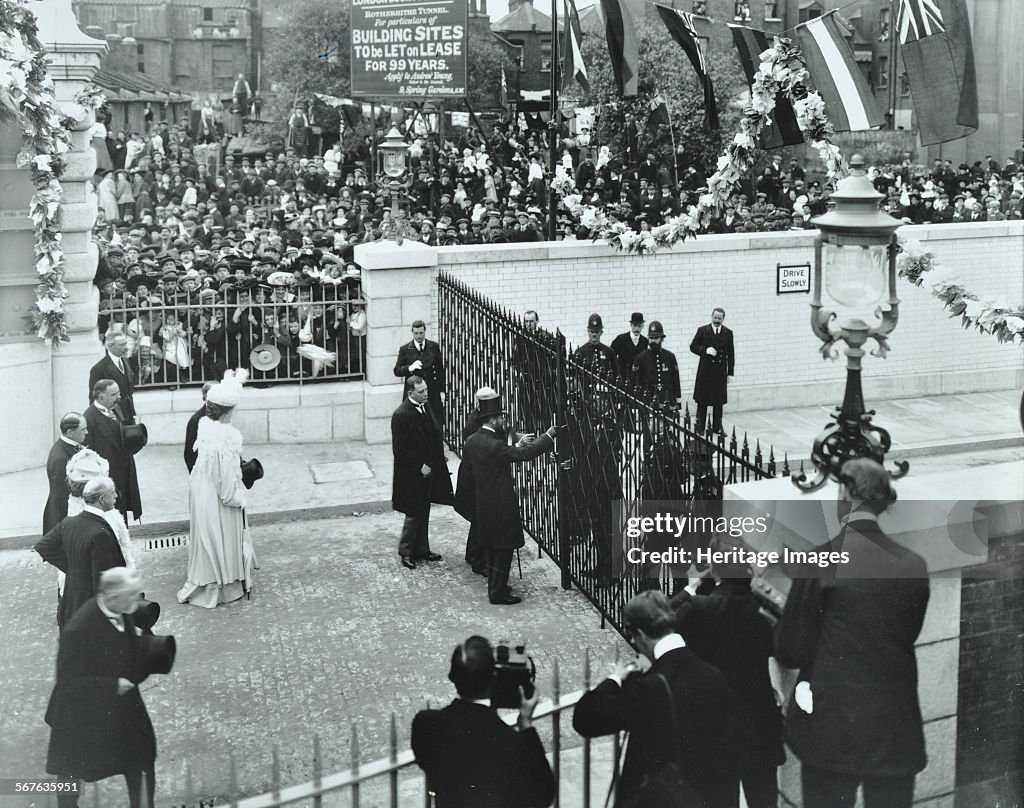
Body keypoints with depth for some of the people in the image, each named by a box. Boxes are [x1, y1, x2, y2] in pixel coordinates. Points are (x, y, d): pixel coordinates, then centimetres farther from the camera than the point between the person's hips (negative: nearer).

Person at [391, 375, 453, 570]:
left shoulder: (425, 407, 5)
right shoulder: (401, 415, -20)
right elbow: (399, 449, -19)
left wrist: (440, 459, 6)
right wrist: (420, 466, -18)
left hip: (428, 469, 8)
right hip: (412, 475, -8)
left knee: (423, 513, 17)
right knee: (414, 514, 2)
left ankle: (421, 550, 28)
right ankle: (406, 552, 16)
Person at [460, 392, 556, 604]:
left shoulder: (472, 441, 2)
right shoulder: (494, 445, -26)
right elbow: (526, 453, -27)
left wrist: (516, 447, 14)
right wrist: (548, 436, -17)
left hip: (483, 505, 9)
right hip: (500, 506, -9)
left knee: (491, 547, 19)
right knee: (503, 549, 3)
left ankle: (495, 586, 30)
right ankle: (498, 593, 9)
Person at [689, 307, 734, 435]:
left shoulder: (728, 333, 5)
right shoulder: (702, 331, 0)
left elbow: (731, 354, 7)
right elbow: (693, 347, 1)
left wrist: (730, 373, 4)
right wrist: (705, 350, -16)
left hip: (720, 372, 2)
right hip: (705, 371, -2)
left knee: (719, 401, 7)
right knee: (702, 400, 2)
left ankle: (717, 427, 16)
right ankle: (700, 426, 10)